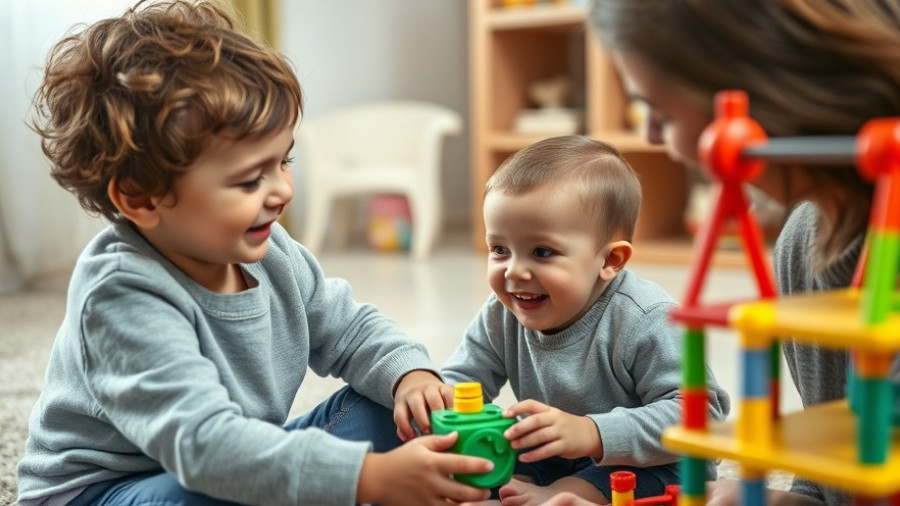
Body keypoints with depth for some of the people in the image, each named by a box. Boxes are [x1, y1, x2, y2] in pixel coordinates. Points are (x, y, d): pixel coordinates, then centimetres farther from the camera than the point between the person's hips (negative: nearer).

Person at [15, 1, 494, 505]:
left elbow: (350, 329, 8)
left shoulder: (268, 252, -7)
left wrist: (409, 372, -16)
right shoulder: (122, 297, -32)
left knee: (387, 412, -4)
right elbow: (201, 440, -43)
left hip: (245, 464, 7)